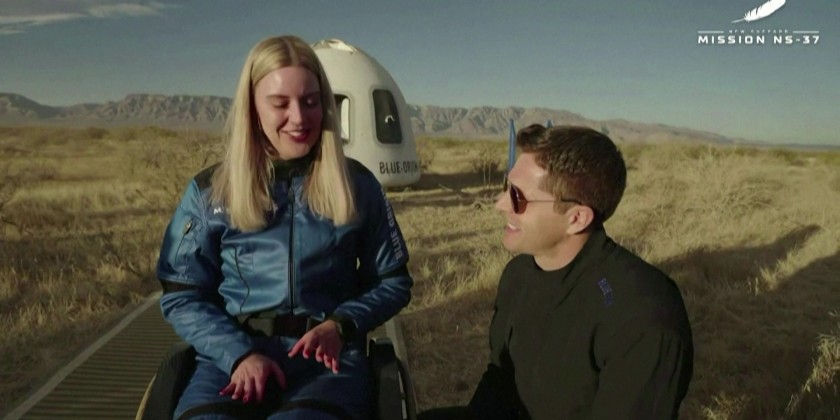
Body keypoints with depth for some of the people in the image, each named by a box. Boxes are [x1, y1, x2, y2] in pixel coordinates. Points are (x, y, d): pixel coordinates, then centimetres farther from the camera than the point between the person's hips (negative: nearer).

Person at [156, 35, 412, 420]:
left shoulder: (357, 184, 7)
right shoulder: (210, 191, 7)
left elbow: (393, 281, 12)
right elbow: (182, 297, 8)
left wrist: (340, 326, -6)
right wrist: (240, 353, -9)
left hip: (329, 354, 0)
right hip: (233, 353, 1)